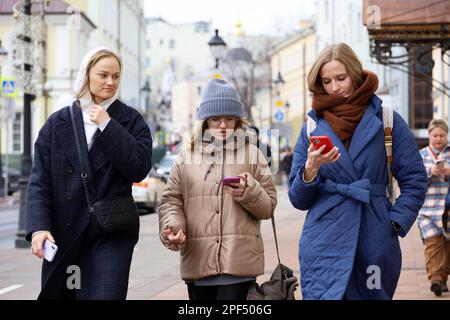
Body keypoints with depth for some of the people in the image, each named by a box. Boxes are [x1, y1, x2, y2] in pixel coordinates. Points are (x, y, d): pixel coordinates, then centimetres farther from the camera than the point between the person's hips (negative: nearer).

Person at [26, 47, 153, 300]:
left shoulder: (130, 120, 5)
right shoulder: (58, 123, 7)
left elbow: (140, 169, -9)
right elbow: (39, 182, 2)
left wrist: (107, 126, -10)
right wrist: (38, 227, -13)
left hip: (111, 236, -2)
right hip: (61, 237, 2)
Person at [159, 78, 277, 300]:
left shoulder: (252, 154, 10)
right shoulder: (187, 156, 12)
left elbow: (268, 206, 9)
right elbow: (171, 200, 10)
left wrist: (248, 193, -12)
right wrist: (172, 226, -10)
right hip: (197, 260, 2)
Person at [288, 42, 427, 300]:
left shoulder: (386, 121, 4)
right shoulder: (311, 128, 9)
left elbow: (415, 181, 5)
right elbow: (298, 200, 8)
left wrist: (395, 222, -6)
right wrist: (311, 169, -10)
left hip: (376, 244, 0)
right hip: (325, 246, 1)